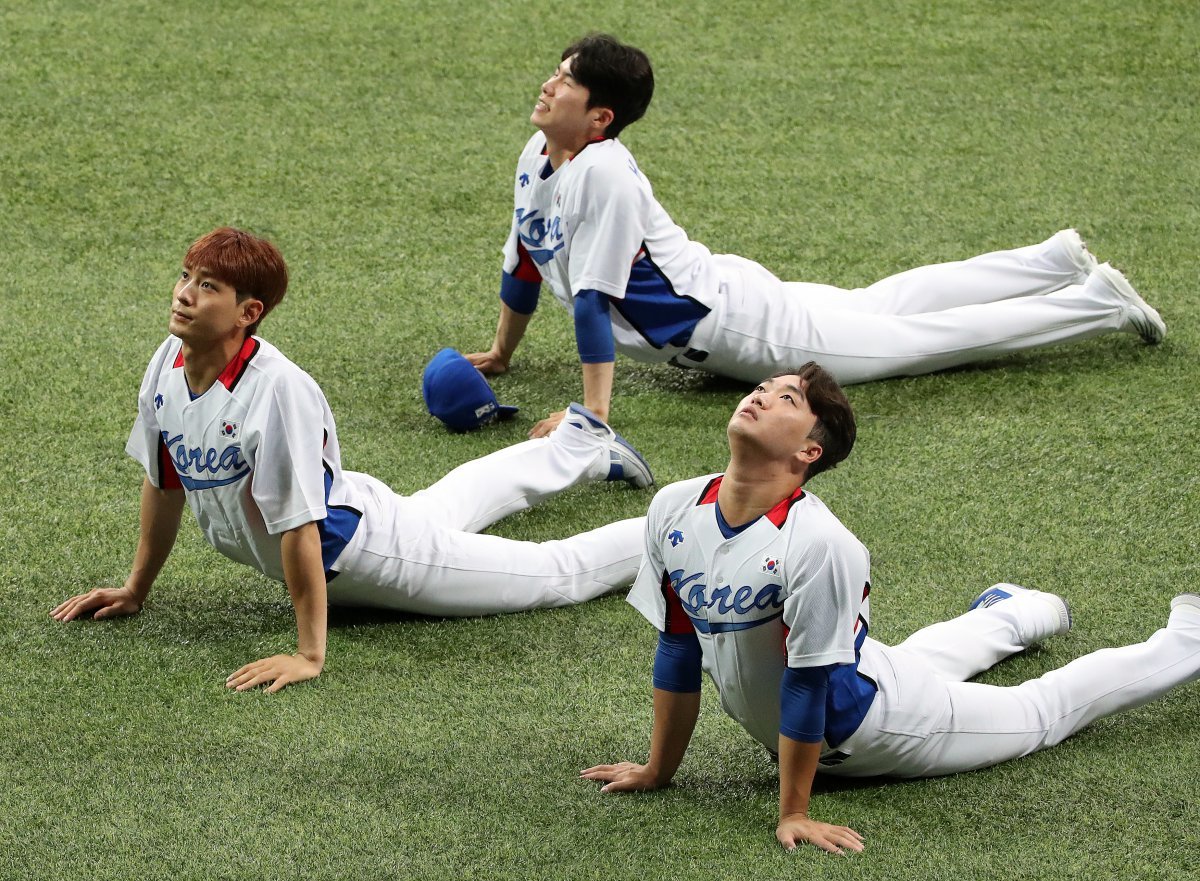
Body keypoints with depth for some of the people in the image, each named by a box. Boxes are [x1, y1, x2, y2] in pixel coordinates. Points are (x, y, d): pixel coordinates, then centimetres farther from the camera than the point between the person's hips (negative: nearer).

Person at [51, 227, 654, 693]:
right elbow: (163, 481, 1)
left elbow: (299, 527, -37)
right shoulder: (168, 365, -15)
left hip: (357, 551, -8)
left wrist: (309, 654, -34)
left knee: (558, 575, 3)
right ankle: (577, 444, 62)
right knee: (439, 508, 37)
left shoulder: (276, 390, -39)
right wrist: (135, 590, 8)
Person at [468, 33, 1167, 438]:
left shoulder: (602, 171, -31)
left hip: (737, 320, -8)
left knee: (915, 338, 4)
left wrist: (595, 408, -32)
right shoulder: (537, 158, -3)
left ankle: (1098, 302, 17)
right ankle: (1056, 264, 38)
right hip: (710, 304, 8)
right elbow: (526, 262, 13)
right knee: (869, 309, 25)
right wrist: (500, 356, 19)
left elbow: (594, 295, -32)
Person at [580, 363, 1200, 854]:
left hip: (865, 727, -6)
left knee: (1038, 712, 15)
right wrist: (658, 771, 0)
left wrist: (793, 813, -25)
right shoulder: (674, 511, -19)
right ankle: (1010, 613, 68)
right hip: (780, 723, 6)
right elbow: (678, 646, -7)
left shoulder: (817, 542, -39)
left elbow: (807, 686, -31)